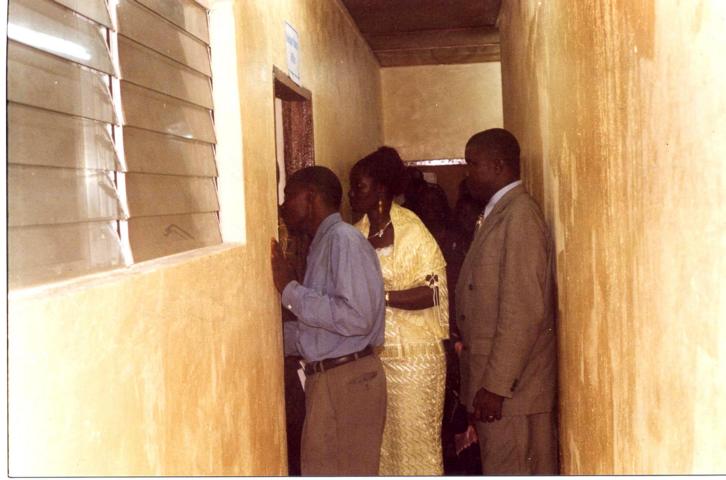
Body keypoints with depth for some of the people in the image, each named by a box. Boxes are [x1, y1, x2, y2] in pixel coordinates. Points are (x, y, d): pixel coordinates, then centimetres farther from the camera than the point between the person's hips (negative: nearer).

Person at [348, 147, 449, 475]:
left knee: (414, 437, 4)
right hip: (371, 355, 6)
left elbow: (433, 291, -17)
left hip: (412, 354, -6)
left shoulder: (411, 230, -11)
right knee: (379, 437, 12)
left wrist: (380, 296, -24)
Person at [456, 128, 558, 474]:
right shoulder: (498, 215, 15)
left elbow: (523, 312, -20)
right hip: (496, 379, 9)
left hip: (509, 384, -9)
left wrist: (496, 385, -19)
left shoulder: (519, 216, -14)